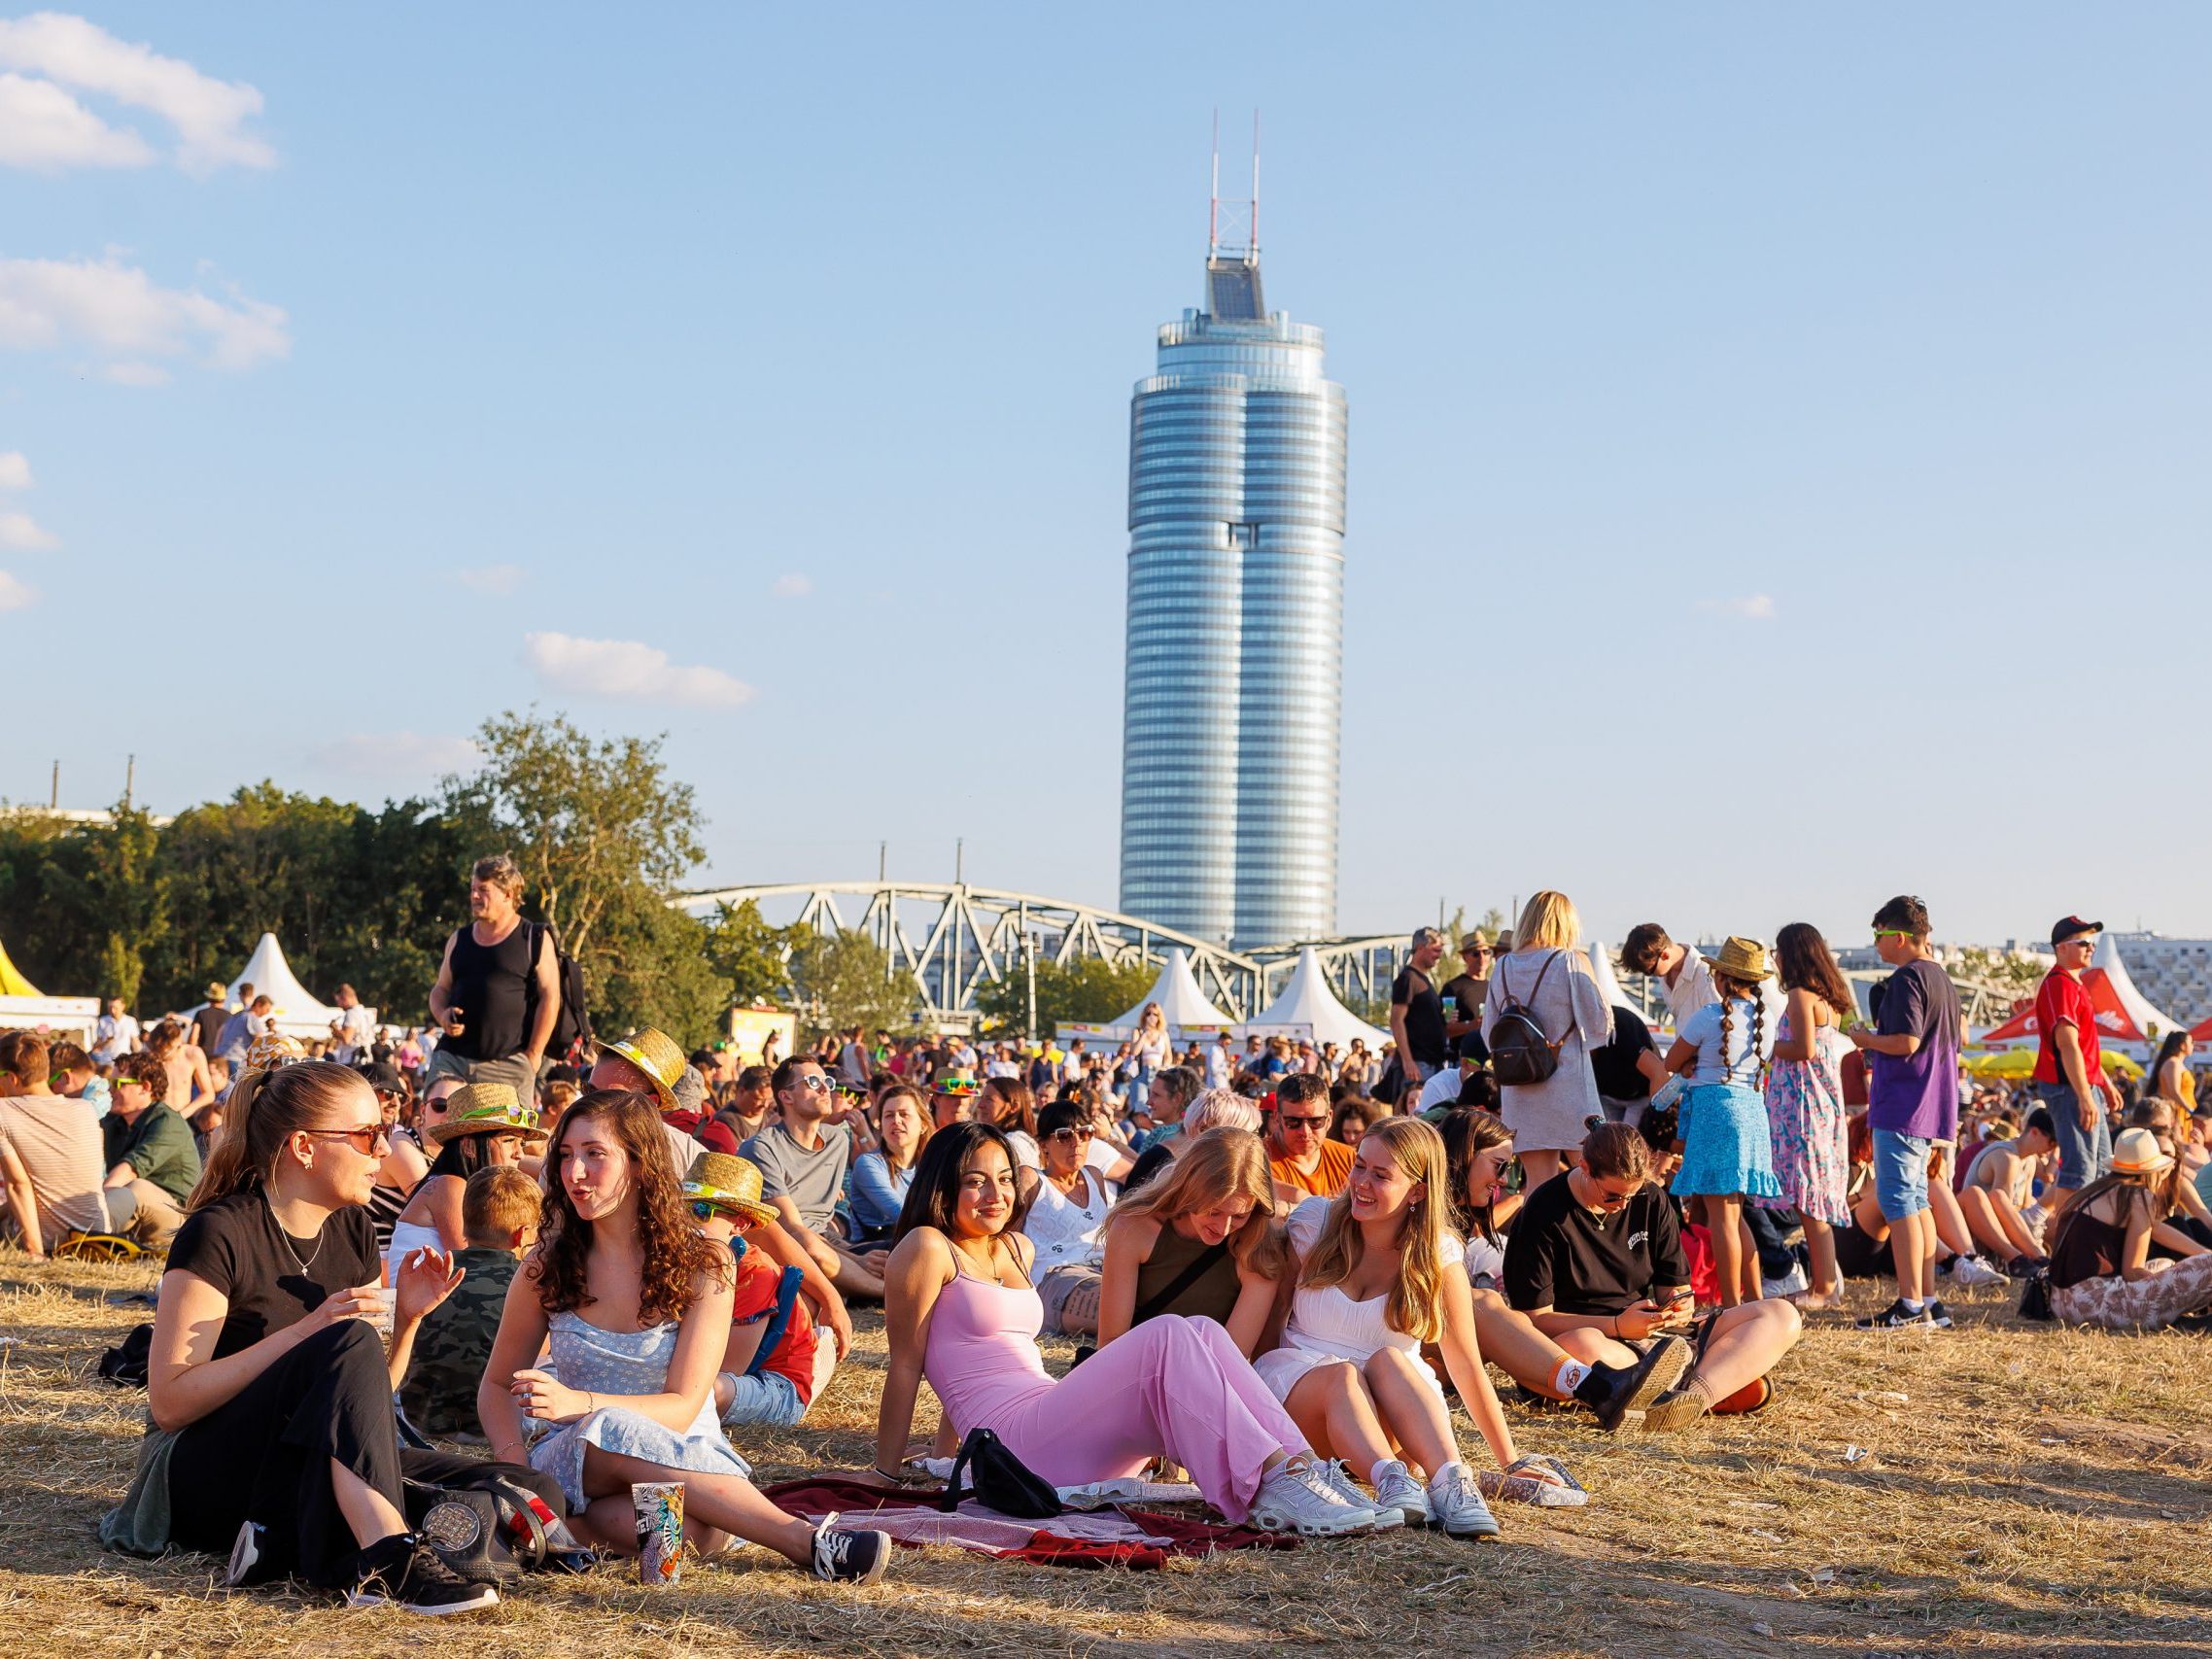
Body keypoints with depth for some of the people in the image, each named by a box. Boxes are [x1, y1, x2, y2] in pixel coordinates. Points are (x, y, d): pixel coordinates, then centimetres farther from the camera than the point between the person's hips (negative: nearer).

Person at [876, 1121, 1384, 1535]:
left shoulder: (1015, 1250, 25)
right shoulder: (928, 1248, -1)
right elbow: (905, 1364, -2)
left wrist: (939, 1457, 31)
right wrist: (885, 1477, -1)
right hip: (1016, 1442, -8)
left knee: (1200, 1332, -14)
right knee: (1167, 1337, -24)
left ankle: (1295, 1466, -29)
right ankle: (1270, 1483, -34)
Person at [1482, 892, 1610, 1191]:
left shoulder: (1502, 969, 6)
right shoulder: (1570, 963, -7)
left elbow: (1489, 1034, 12)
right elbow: (1601, 1023, -4)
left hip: (1519, 1093, 4)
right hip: (1567, 1087, -4)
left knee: (1538, 1185, 7)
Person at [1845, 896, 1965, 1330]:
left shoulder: (1907, 978, -14)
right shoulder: (1942, 979, 15)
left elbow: (1906, 1041, -23)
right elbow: (1958, 1035, 25)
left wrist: (1866, 1039, -6)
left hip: (1901, 1106, -10)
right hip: (1931, 1108, 10)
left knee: (1898, 1201, -8)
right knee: (1916, 1201, 13)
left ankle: (1910, 1304, -9)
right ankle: (1929, 1302, 13)